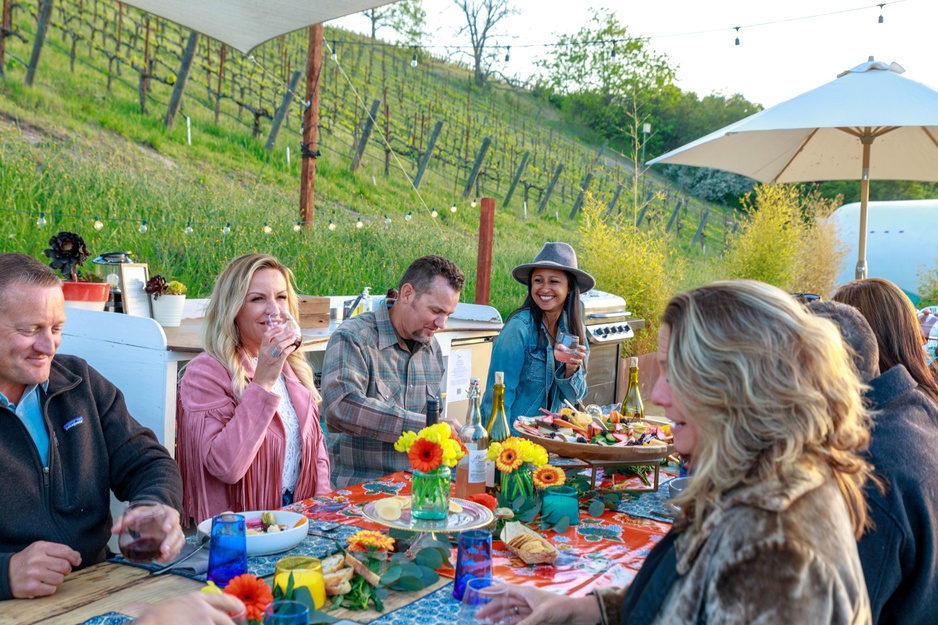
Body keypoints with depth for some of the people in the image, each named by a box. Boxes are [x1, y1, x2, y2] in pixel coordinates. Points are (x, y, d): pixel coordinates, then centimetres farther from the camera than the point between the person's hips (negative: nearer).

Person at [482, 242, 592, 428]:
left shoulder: (574, 328, 2)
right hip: (511, 433, -5)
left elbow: (572, 397, 7)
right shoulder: (519, 327, -14)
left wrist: (571, 371, -10)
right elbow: (499, 393, -10)